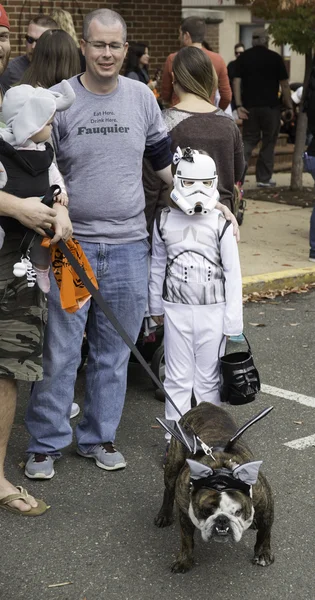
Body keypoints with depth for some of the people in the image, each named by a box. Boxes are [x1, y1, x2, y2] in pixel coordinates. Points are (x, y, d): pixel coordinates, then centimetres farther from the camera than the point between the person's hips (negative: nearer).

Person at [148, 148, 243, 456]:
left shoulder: (220, 224, -8)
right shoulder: (164, 221, -1)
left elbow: (233, 274, -4)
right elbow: (158, 266, 11)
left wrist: (232, 322, -5)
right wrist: (156, 306, 16)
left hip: (213, 311, -1)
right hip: (176, 309, 1)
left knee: (208, 379, 8)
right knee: (177, 377, 8)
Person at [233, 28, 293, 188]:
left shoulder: (243, 57, 4)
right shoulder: (275, 58, -2)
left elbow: (236, 82, -4)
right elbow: (284, 85, -3)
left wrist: (239, 105, -6)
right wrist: (289, 107, 4)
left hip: (250, 106, 2)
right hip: (270, 106, -2)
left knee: (249, 140, 10)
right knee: (268, 143, 8)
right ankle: (264, 179, 10)